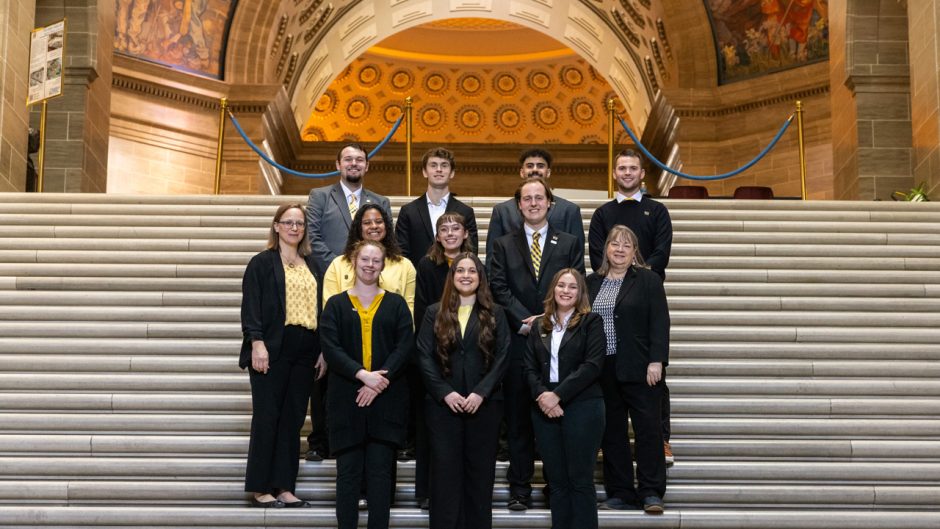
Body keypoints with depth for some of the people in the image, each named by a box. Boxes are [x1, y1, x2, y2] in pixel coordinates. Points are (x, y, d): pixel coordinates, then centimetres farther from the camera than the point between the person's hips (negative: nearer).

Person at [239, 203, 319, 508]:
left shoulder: (311, 265, 16)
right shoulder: (262, 263, 1)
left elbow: (318, 307, 16)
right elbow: (250, 306, -6)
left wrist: (322, 348, 10)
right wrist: (257, 343, -16)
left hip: (304, 351, 5)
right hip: (273, 348, -5)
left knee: (293, 420, 6)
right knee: (267, 417, -2)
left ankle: (284, 487, 12)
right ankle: (260, 488, 5)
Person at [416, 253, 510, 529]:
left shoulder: (494, 314, 7)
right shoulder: (434, 313, 7)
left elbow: (502, 358, -1)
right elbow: (425, 358, 0)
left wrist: (481, 393, -12)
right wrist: (445, 393, -12)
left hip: (484, 403, 0)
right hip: (443, 404, 0)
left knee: (480, 471, 4)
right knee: (445, 471, 0)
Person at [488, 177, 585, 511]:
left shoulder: (569, 244, 10)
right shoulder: (503, 246, 10)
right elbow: (499, 289, 1)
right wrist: (524, 320, -11)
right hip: (518, 342, 0)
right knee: (518, 418, 3)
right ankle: (520, 489, 9)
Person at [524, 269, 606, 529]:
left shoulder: (591, 322, 1)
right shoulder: (539, 325, 14)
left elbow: (592, 365, -9)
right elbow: (530, 367, 8)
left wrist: (558, 395, -15)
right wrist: (541, 395, -10)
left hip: (582, 406, -4)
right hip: (545, 409, 4)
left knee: (580, 479, -2)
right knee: (556, 480, 7)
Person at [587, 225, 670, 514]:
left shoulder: (648, 280, 1)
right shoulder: (591, 283, 13)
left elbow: (659, 323, -6)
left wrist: (656, 361, -14)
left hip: (638, 369, -4)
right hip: (602, 369, 4)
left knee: (648, 428, -3)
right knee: (611, 433, 7)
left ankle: (651, 493, 3)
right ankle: (620, 493, 14)